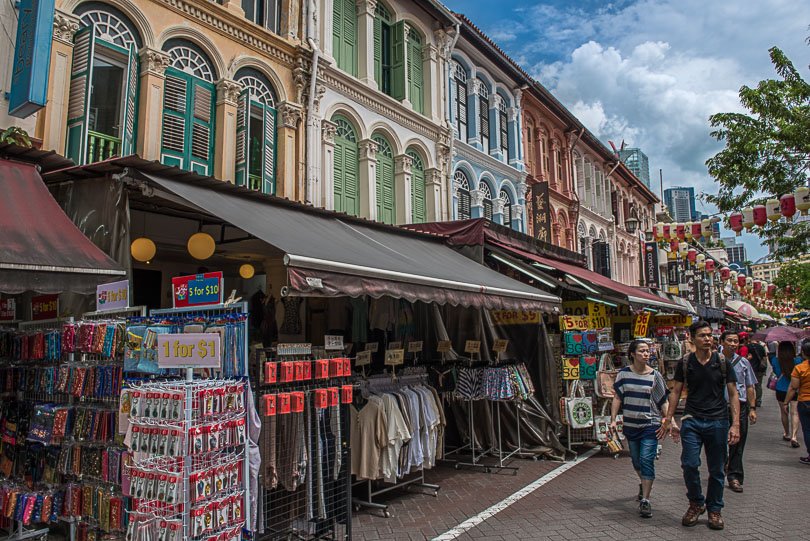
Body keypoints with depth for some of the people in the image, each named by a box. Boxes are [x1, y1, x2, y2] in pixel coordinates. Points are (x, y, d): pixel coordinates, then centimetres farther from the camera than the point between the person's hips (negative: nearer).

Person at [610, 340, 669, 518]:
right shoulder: (624, 373, -1)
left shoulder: (654, 375, -3)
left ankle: (645, 500, -3)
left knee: (647, 461, -9)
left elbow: (663, 401, 1)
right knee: (636, 461, 17)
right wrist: (613, 419, -4)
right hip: (630, 425, 3)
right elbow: (617, 398, 2)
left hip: (650, 425, -2)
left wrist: (668, 421, -10)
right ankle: (644, 484, 45)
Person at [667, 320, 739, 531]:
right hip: (692, 421, 0)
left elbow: (733, 395, 4)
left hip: (718, 421, 0)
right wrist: (670, 419, 2)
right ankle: (696, 503, 15)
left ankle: (714, 509, 26)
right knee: (689, 465, -9)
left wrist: (735, 424, -4)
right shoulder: (685, 363, 3)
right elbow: (676, 392, 8)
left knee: (717, 470, 8)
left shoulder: (723, 363, 2)